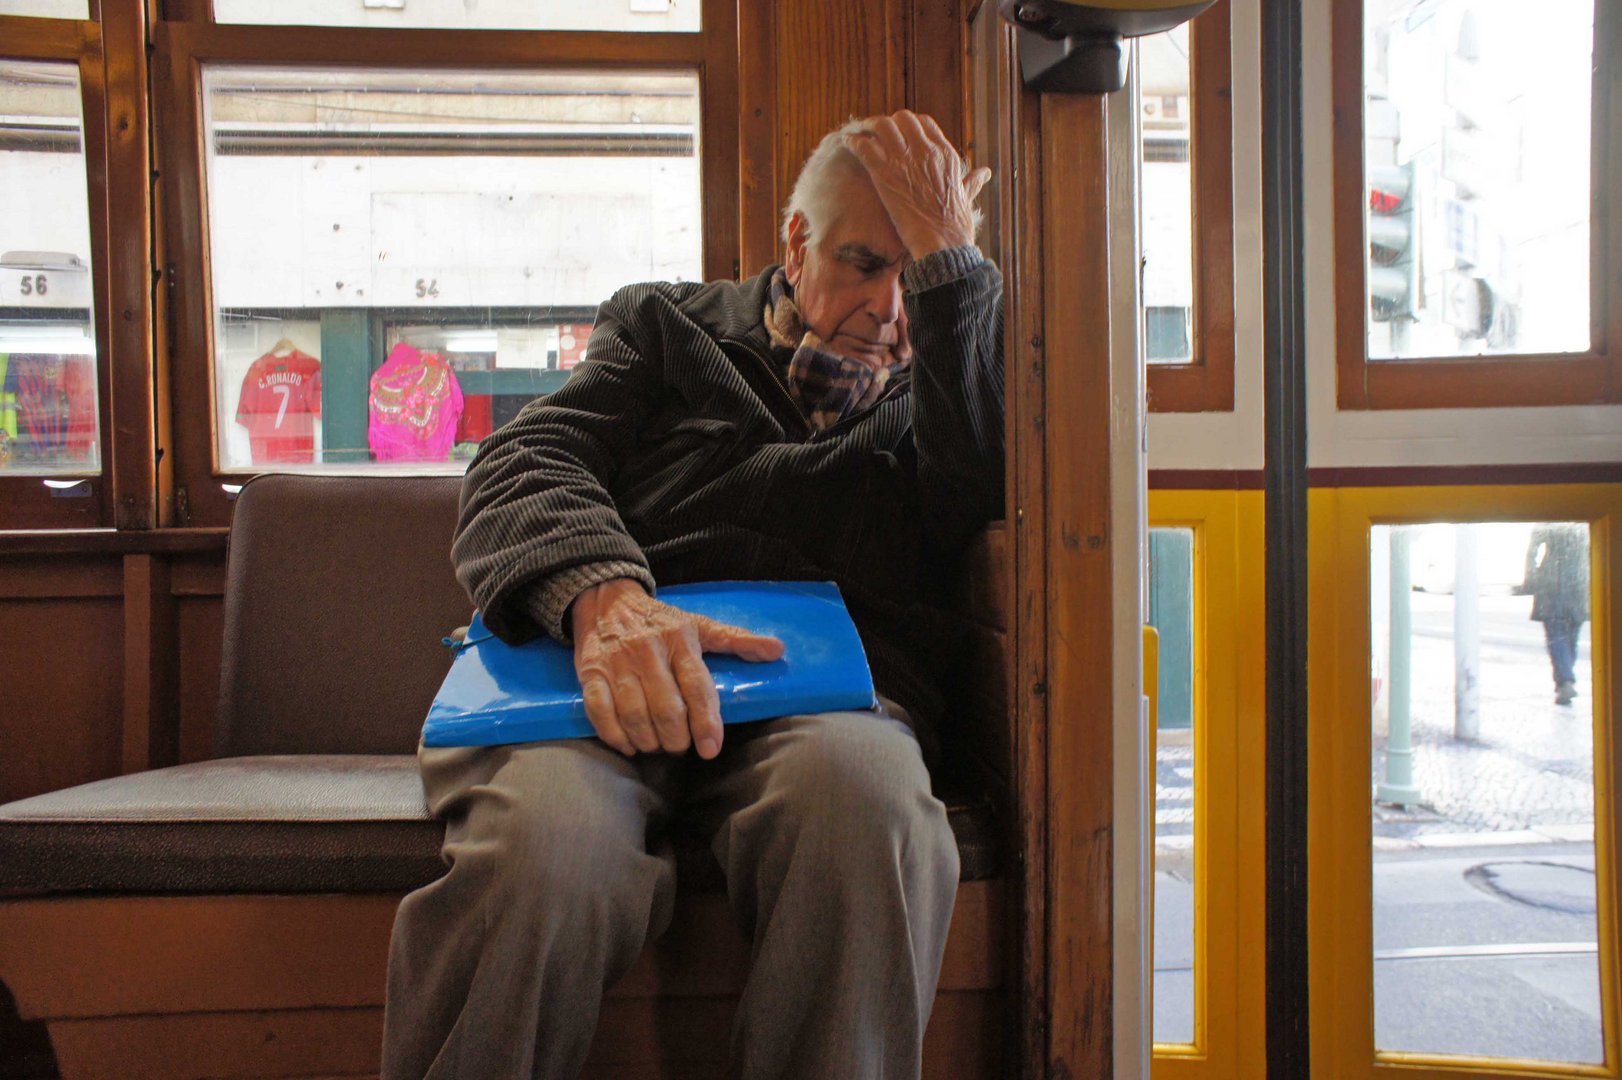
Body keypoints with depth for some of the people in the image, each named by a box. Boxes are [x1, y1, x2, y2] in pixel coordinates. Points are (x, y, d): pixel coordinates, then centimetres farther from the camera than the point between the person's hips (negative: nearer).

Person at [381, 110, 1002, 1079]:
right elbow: (527, 464, 8)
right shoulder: (667, 325, 26)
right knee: (547, 845, -35)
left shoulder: (935, 390, 28)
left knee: (861, 789, -37)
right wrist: (600, 594, -16)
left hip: (825, 686, 1)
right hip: (616, 672, 0)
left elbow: (991, 493, 3)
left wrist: (948, 257, 6)